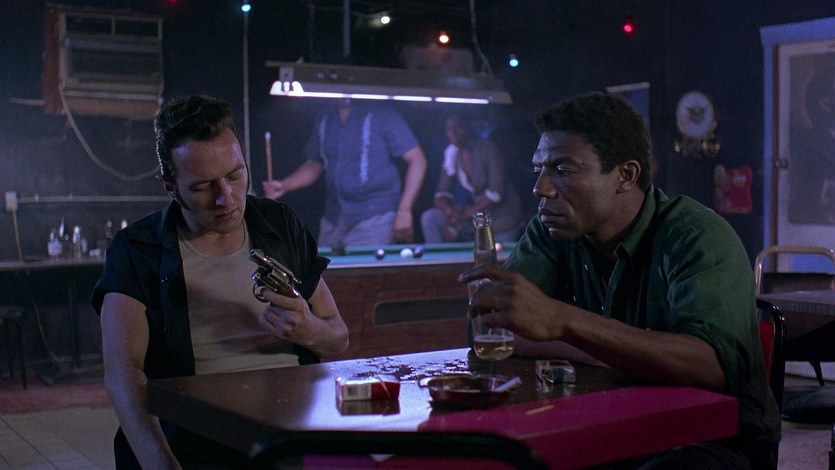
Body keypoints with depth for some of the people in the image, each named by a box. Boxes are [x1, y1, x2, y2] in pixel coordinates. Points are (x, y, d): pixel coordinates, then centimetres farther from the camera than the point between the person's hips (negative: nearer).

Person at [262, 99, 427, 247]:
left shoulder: (381, 115, -7)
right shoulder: (325, 120, 11)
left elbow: (416, 159, -7)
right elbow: (314, 166, 20)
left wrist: (404, 211, -13)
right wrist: (284, 186, 2)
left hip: (373, 218, -6)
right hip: (333, 219, 6)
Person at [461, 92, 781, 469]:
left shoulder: (697, 236, -17)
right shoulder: (549, 232, 0)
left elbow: (716, 366, -34)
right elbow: (489, 329, -11)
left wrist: (562, 320, -44)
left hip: (718, 439, -3)